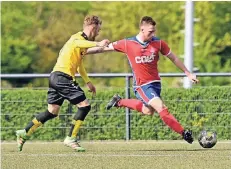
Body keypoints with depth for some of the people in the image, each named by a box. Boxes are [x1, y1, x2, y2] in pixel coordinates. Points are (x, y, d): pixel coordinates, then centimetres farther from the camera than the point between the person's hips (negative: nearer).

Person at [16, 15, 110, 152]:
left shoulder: (83, 40, 22)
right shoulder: (78, 37, -10)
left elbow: (79, 63, 35)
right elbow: (76, 43, -38)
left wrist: (88, 82, 32)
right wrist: (97, 44, -49)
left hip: (56, 77, 10)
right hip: (63, 77, -10)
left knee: (52, 112, 14)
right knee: (84, 106, -10)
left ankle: (24, 134, 17)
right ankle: (71, 139, -5)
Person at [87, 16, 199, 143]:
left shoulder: (158, 43, -4)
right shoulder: (128, 44, -10)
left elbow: (173, 58, 8)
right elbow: (105, 48, 0)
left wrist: (188, 73, 11)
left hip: (155, 83, 5)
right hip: (141, 85, -5)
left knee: (148, 111, 16)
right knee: (161, 108, -21)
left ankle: (119, 102, 35)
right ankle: (183, 133, -14)